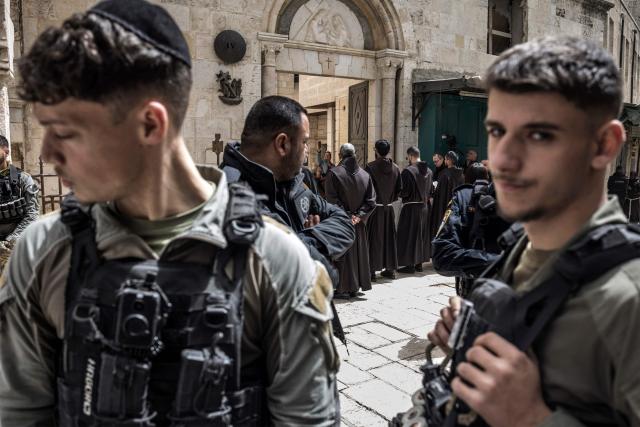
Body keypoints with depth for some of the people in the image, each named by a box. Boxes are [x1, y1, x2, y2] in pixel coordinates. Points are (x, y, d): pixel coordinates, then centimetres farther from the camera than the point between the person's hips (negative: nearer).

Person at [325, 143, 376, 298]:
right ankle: (355, 288, 19)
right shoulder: (365, 175, 4)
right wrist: (359, 215, -6)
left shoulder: (334, 173, -9)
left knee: (343, 253, 1)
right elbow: (371, 200, -1)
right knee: (358, 251, 13)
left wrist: (347, 215, -13)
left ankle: (344, 288, 3)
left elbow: (332, 198, -16)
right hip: (359, 222, 4)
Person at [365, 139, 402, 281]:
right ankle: (390, 269, 19)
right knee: (389, 237, 13)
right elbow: (399, 188, 6)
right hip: (389, 208, 4)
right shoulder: (395, 168, 2)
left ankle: (372, 270, 3)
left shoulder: (371, 167, -13)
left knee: (373, 238, 2)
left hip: (374, 207, -4)